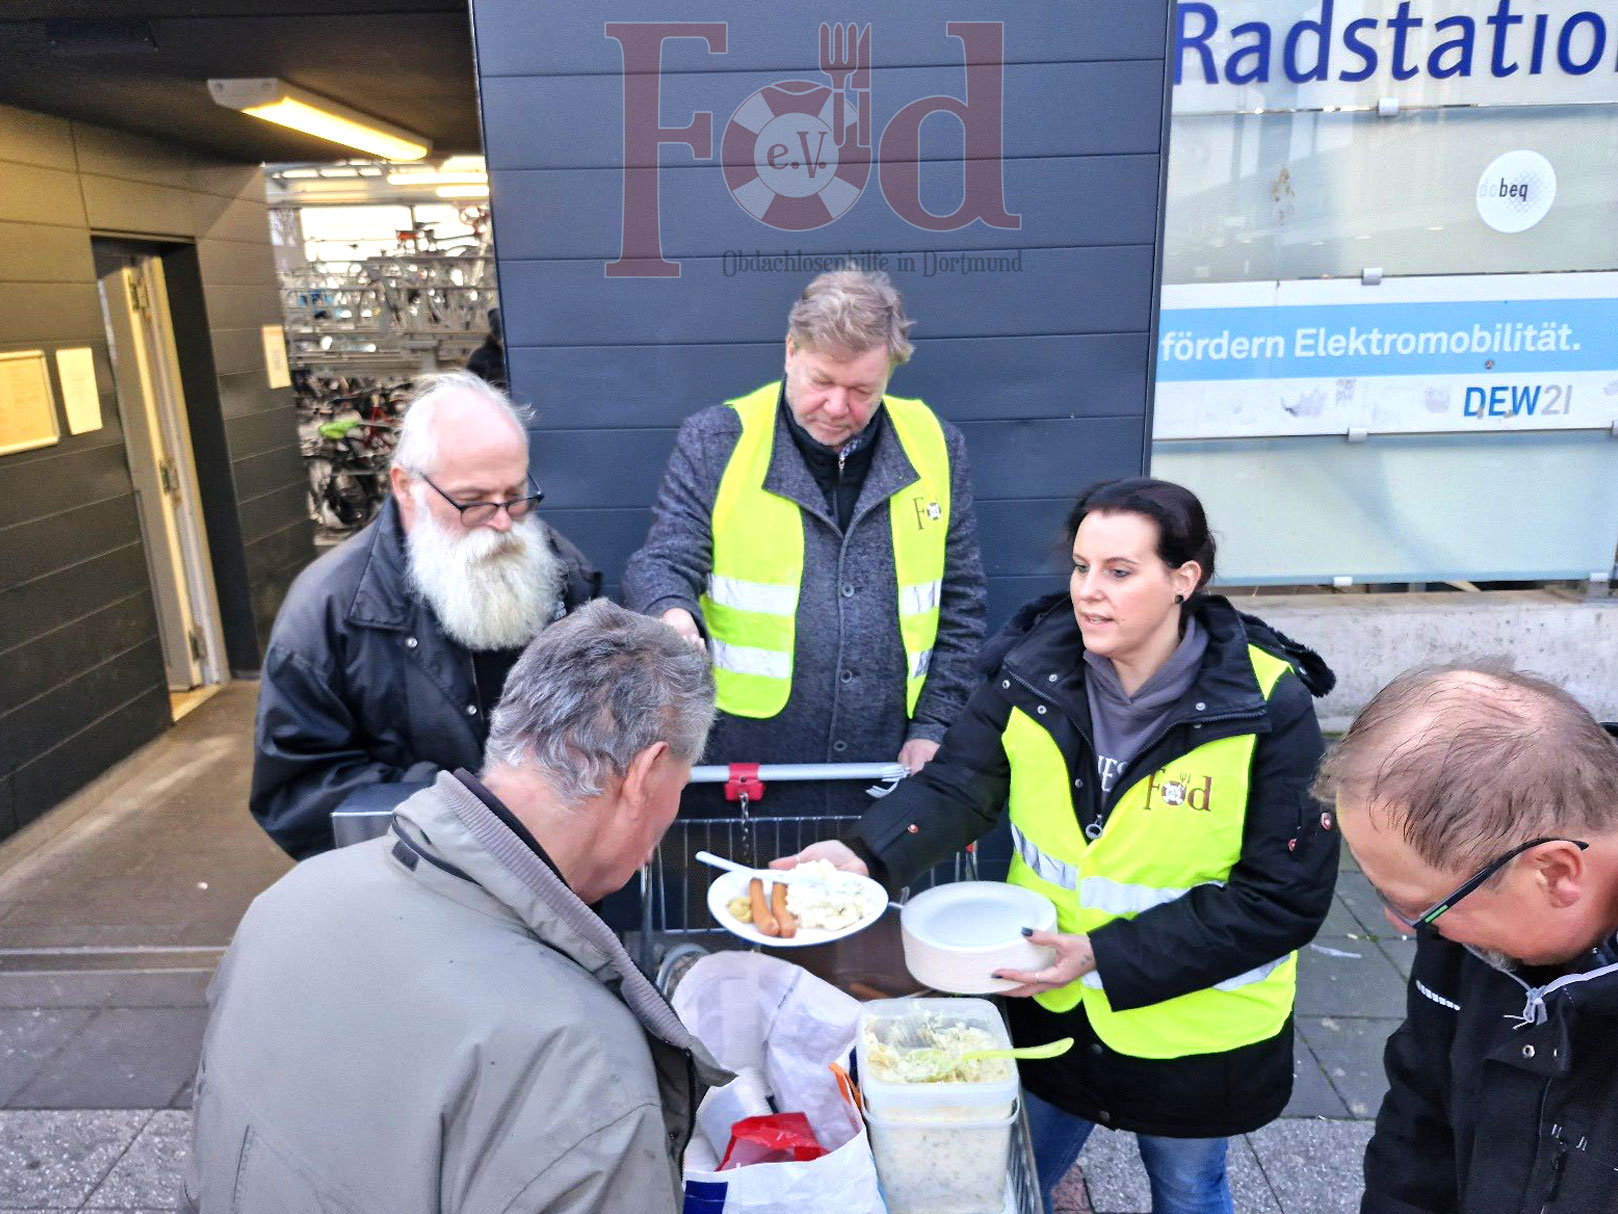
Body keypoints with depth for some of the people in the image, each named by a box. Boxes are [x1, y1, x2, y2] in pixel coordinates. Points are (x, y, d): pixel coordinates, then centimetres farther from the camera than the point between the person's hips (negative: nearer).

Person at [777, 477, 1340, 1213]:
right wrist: (867, 855, -37)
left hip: (1194, 1032, -2)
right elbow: (956, 787, -17)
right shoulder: (1035, 668, -14)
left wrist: (1107, 955, -27)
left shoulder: (1269, 710, -23)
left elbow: (1286, 895, -21)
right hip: (1047, 1005, 3)